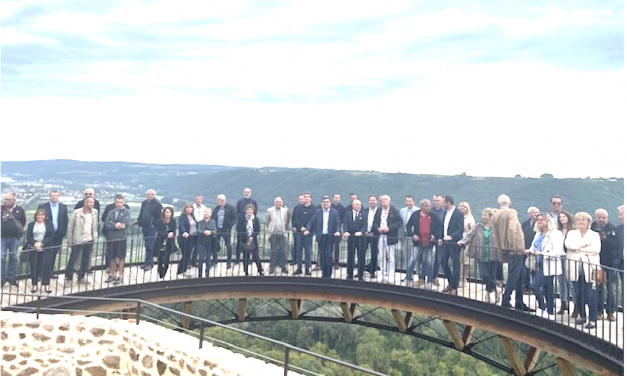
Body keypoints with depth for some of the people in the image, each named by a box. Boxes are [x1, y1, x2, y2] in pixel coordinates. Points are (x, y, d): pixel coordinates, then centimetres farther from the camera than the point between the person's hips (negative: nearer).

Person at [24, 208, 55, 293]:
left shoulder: (49, 224, 6)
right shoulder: (31, 225, 10)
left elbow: (51, 236, -3)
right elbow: (28, 237, 1)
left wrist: (42, 243, -15)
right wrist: (35, 244, -16)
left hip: (46, 249, -1)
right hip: (33, 249, 1)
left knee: (46, 266, -5)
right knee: (34, 267, 1)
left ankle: (46, 285, 0)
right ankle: (34, 285, 9)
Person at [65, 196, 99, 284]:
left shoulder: (95, 212, 3)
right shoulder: (76, 212, -9)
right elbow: (70, 227, -4)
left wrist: (95, 237, 9)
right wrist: (69, 241, -4)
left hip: (89, 240, 4)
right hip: (78, 241, -4)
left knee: (86, 260, 10)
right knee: (72, 259, 2)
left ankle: (81, 277, 23)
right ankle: (69, 278, 12)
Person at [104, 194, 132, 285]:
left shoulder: (127, 211, -1)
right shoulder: (111, 212, 11)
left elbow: (126, 223, -14)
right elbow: (106, 224, 1)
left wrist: (113, 223, -8)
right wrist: (116, 225, -15)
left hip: (121, 237, -4)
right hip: (111, 237, 4)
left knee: (121, 257, 3)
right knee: (112, 257, 12)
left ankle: (120, 276, 12)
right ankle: (112, 274, 25)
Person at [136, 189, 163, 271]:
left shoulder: (157, 204, -7)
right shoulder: (144, 203, 13)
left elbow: (160, 216, -9)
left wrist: (154, 223, -16)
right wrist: (138, 220, 8)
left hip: (152, 228, -7)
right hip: (144, 227, 7)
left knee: (149, 246, -9)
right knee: (147, 245, 12)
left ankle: (148, 264, -4)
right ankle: (150, 262, 22)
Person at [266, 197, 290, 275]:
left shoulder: (285, 210, 7)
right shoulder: (269, 210, 4)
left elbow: (287, 221, 10)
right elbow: (267, 222, 8)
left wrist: (287, 229, 4)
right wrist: (268, 230, 5)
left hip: (282, 233, 1)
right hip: (273, 233, -1)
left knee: (283, 251, 0)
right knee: (273, 251, 4)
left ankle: (283, 267, 7)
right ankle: (272, 267, 10)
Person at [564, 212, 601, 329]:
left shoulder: (594, 235, 9)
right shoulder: (571, 233, 14)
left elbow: (596, 249, -9)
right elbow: (568, 244, -7)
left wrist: (578, 248, -8)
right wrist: (584, 243, -12)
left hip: (589, 269, -2)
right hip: (575, 269, 2)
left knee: (590, 295, -7)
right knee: (578, 294, 6)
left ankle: (592, 320, -1)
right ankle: (582, 316, 21)